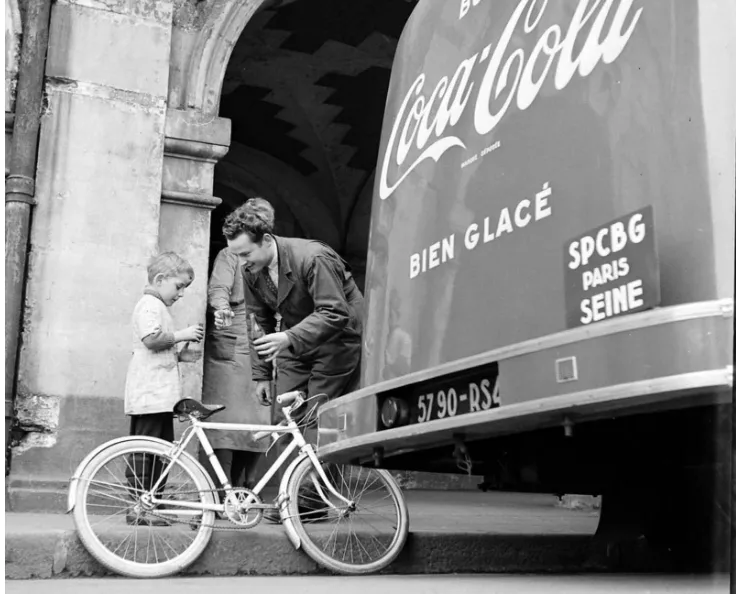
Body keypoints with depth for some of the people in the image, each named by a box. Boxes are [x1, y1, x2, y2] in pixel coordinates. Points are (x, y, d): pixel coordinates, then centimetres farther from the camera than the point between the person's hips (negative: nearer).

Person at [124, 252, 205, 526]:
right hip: (149, 393, -11)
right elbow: (151, 339, -22)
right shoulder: (149, 304, -7)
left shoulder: (158, 307, 26)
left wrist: (180, 355, 18)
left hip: (161, 394, 11)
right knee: (145, 450, -8)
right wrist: (181, 335, -12)